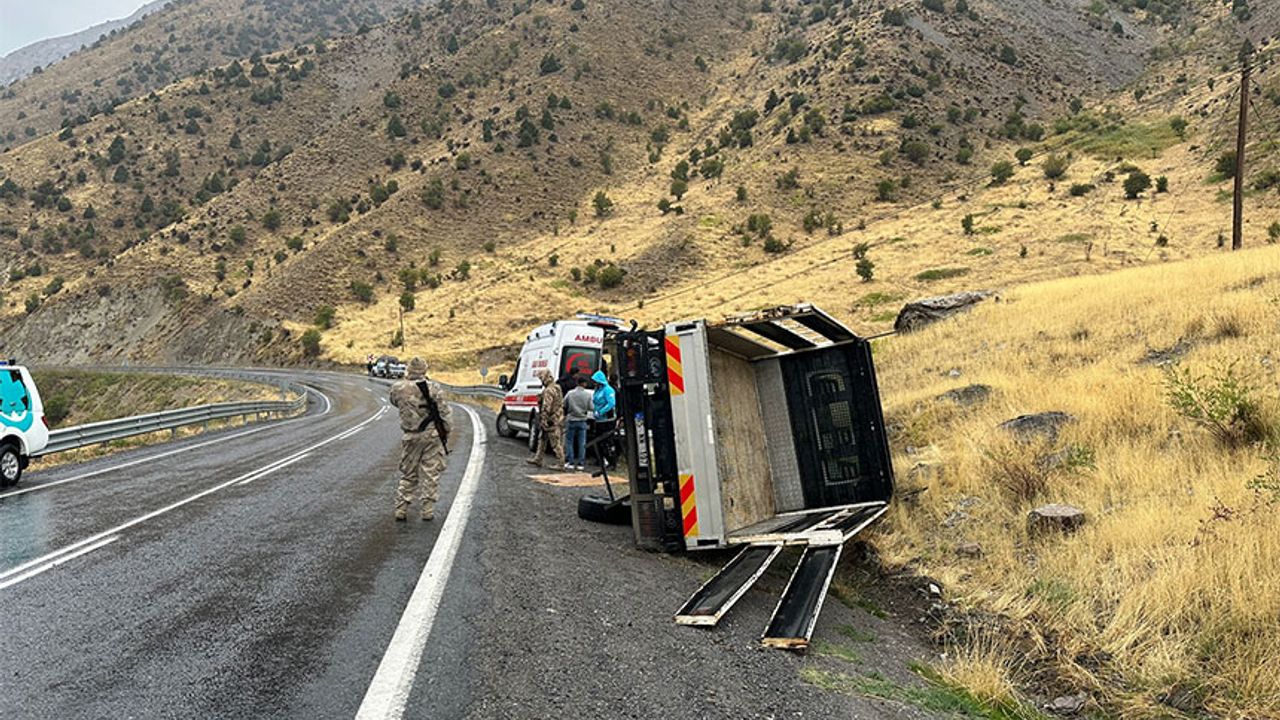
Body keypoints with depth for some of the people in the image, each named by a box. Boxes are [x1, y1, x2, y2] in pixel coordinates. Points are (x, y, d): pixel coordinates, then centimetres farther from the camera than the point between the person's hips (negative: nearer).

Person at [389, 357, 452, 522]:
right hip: (432, 435, -2)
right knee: (431, 474, 5)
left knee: (408, 474, 14)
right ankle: (428, 511, 7)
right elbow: (445, 411, -8)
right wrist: (447, 431, 3)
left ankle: (401, 509, 13)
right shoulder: (432, 388, -11)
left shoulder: (398, 388, -6)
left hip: (411, 437, 2)